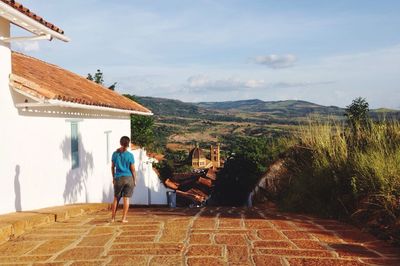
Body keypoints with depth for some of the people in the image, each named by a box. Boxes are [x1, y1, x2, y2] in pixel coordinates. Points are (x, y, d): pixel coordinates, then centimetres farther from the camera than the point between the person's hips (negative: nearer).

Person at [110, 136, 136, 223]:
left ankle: (113, 218, 16)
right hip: (128, 178, -2)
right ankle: (124, 218, 3)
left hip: (118, 178, 2)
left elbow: (112, 167, 6)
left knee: (116, 198, 12)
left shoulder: (115, 154, -1)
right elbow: (133, 169, -3)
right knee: (126, 198, 3)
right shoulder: (130, 155, -7)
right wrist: (134, 179, 9)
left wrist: (113, 178, 18)